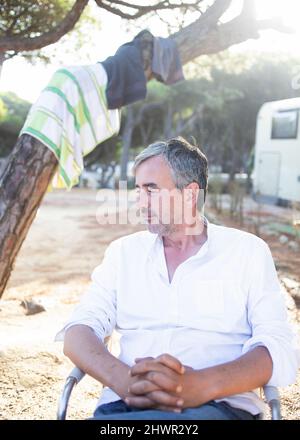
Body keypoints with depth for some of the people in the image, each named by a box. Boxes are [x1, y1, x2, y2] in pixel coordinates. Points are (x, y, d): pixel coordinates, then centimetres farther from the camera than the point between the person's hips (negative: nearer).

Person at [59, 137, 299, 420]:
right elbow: (79, 332, 5)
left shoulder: (248, 251, 7)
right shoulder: (123, 251, 15)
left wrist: (201, 385, -22)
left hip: (219, 404, -1)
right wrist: (123, 379, -18)